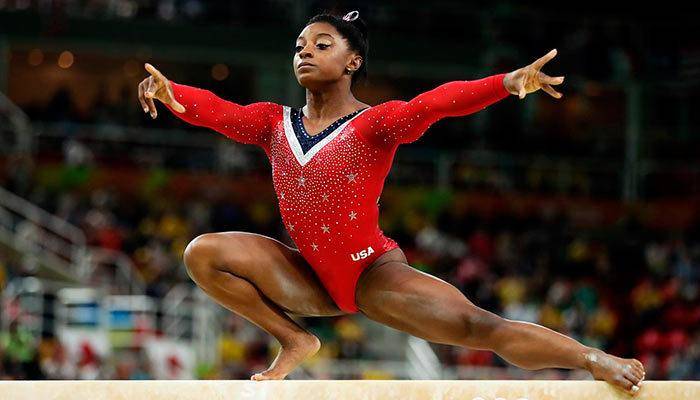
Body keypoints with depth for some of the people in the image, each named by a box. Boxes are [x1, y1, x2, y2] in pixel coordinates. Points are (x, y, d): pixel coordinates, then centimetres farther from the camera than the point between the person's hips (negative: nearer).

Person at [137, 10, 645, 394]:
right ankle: (294, 340, 4)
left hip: (374, 274, -5)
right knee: (204, 253, -9)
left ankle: (597, 360, -15)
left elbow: (432, 103, -26)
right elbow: (217, 110, -13)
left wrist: (507, 83, -44)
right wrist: (167, 89, -35)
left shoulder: (375, 124, -9)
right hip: (313, 280, 5)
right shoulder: (275, 123, 4)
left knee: (478, 327, -22)